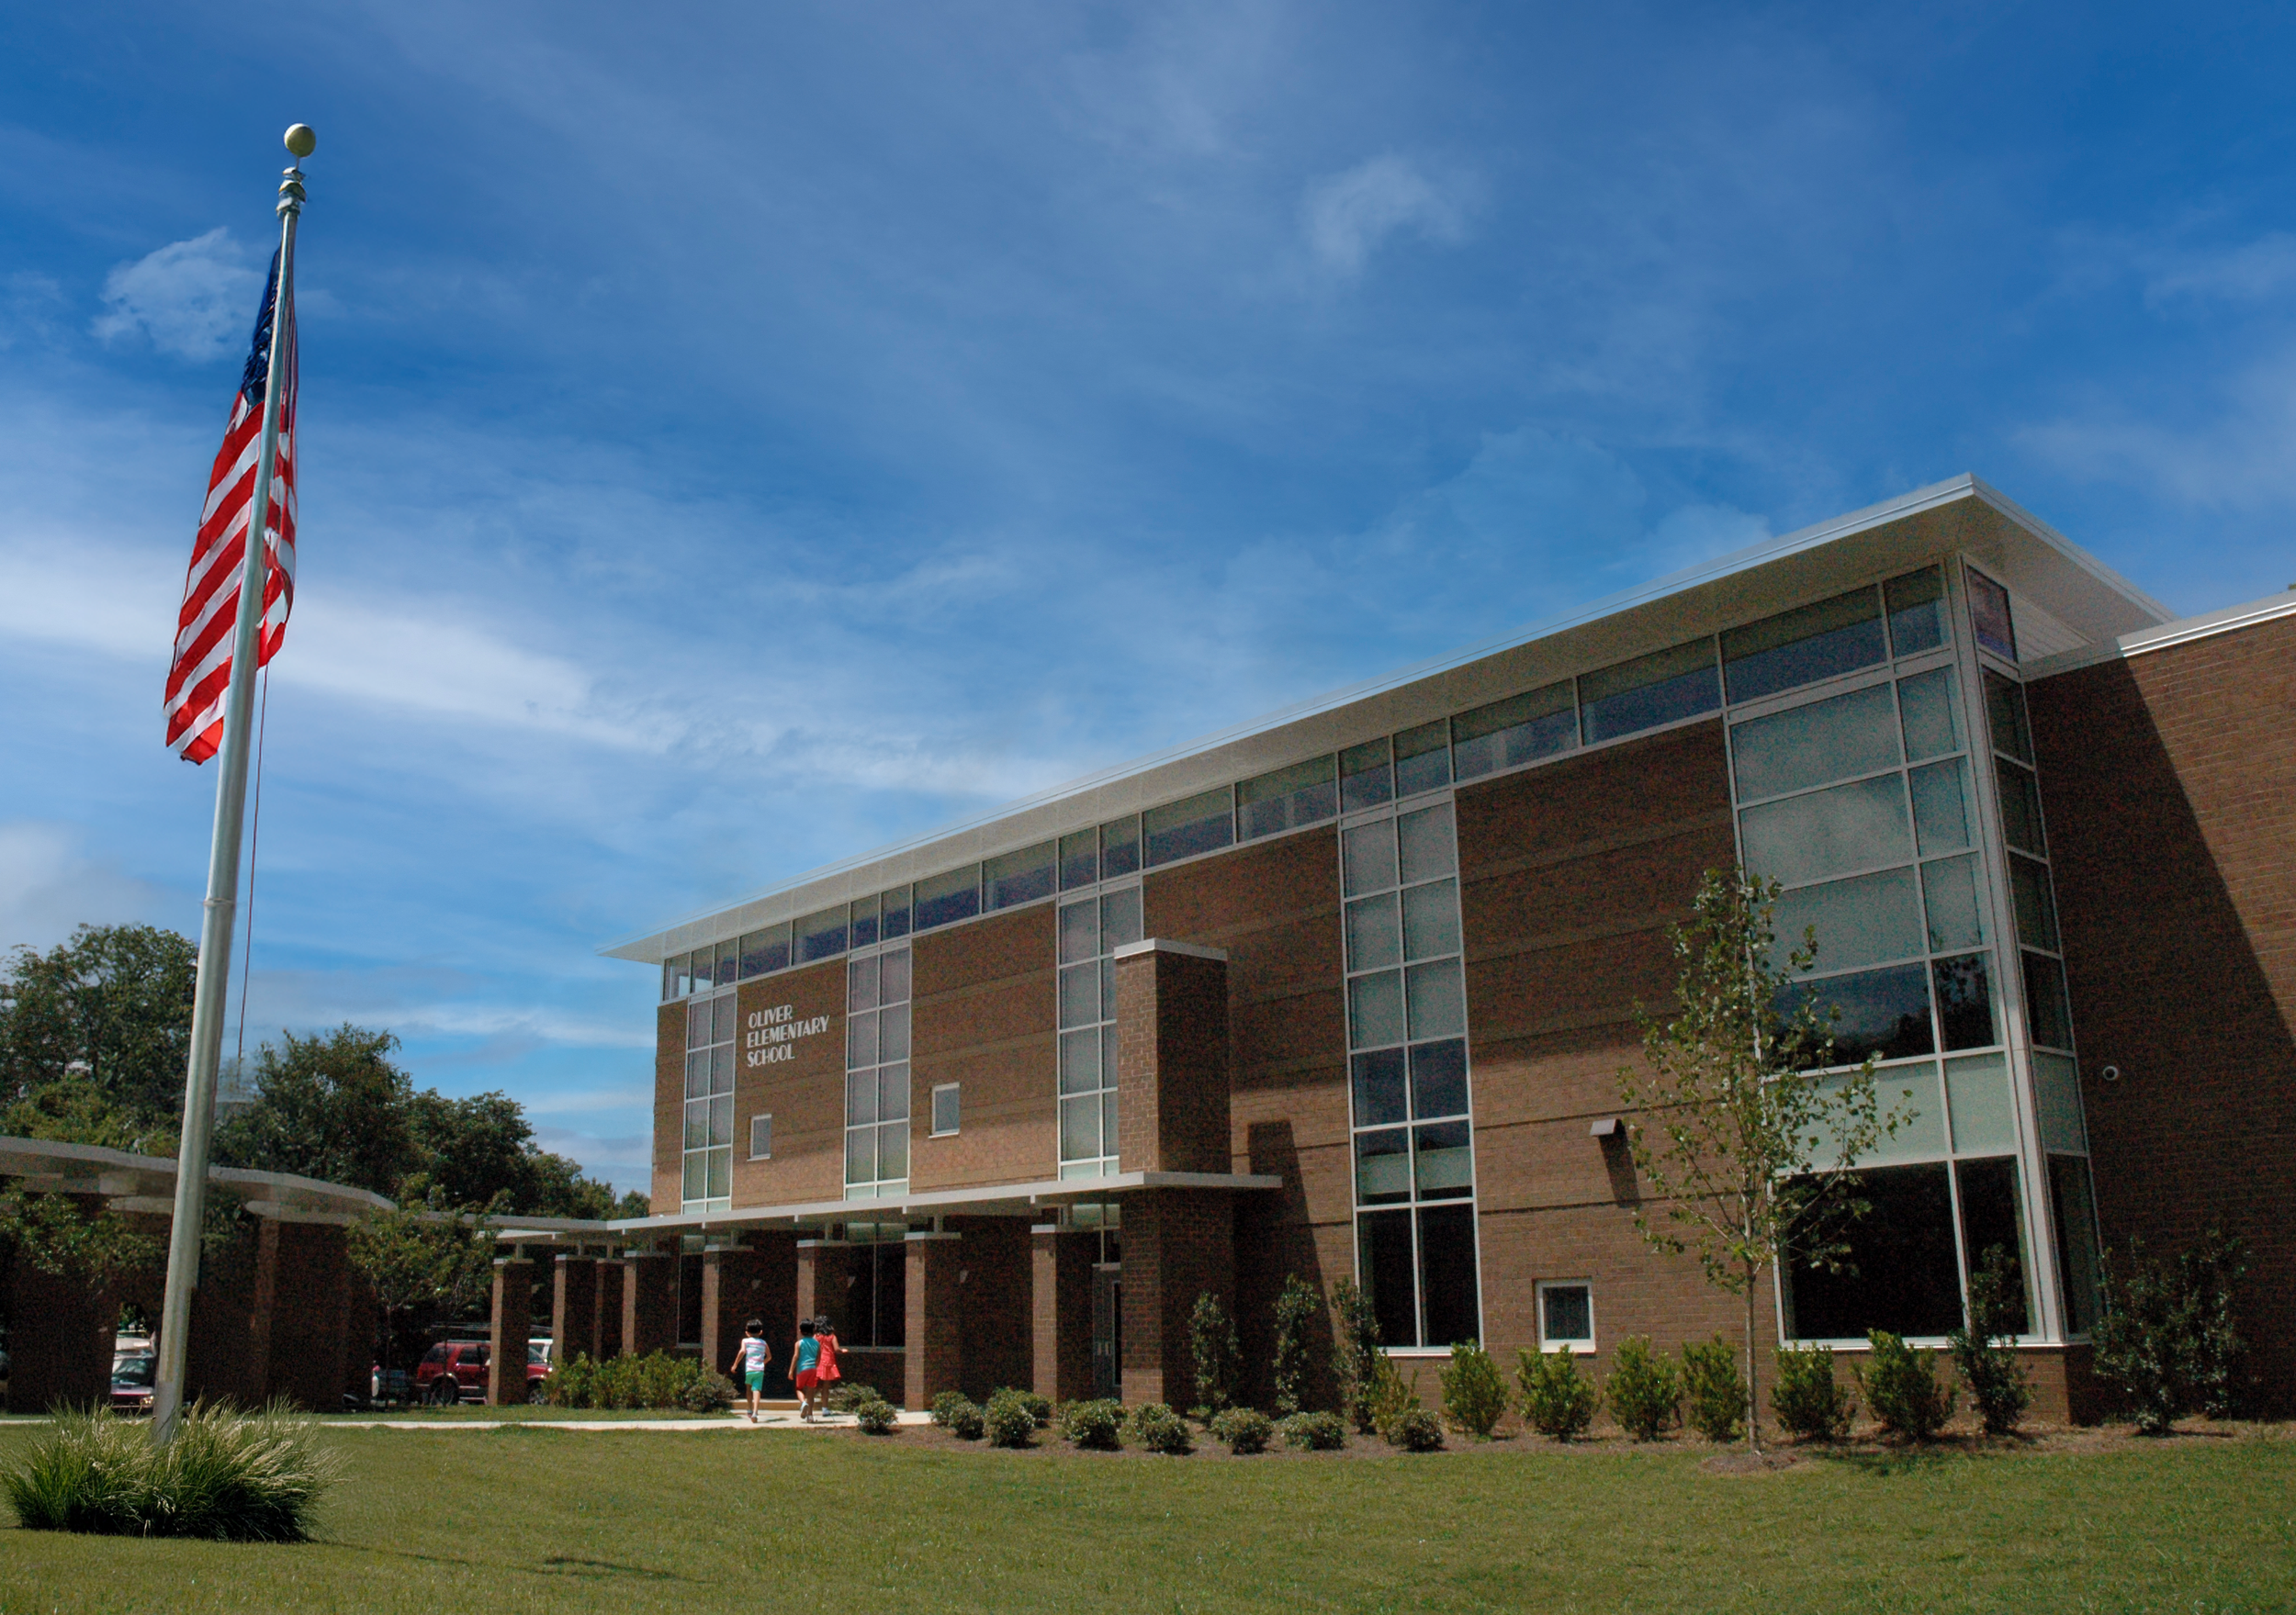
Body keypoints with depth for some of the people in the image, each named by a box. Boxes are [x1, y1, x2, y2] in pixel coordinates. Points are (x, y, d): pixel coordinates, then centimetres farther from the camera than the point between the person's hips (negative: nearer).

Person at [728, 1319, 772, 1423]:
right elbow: (769, 1356, 18)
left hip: (748, 1369, -1)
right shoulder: (763, 1343, 15)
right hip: (760, 1370, 1)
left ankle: (750, 1410, 24)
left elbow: (742, 1351, -12)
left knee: (749, 1388, 23)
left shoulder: (745, 1341, 6)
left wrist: (735, 1364, -8)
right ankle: (755, 1412, -24)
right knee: (756, 1390, -8)